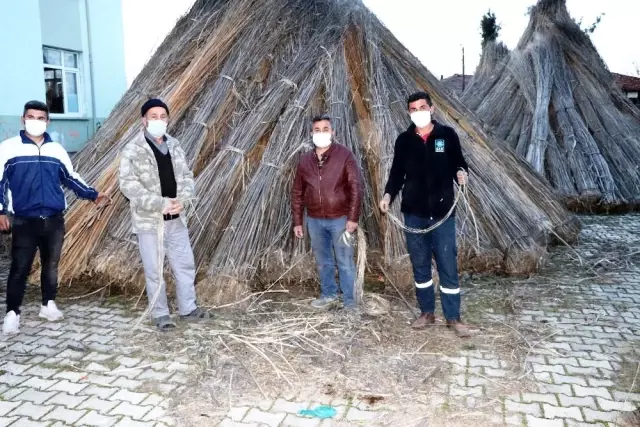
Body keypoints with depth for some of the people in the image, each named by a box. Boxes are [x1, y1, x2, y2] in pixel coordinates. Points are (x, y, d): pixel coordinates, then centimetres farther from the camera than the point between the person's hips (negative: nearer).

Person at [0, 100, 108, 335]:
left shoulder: (56, 149, 8)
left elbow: (71, 178, 15)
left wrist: (93, 195, 5)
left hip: (54, 220, 3)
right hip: (25, 221, -3)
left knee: (51, 265, 13)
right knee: (20, 268, -2)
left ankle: (48, 305, 27)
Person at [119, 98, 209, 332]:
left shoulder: (174, 146, 7)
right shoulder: (133, 150, -10)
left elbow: (187, 176, 7)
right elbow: (128, 185, -18)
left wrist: (181, 200, -13)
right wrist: (160, 204, -24)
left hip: (176, 218, 5)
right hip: (148, 220, -5)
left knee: (185, 265, 12)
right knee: (154, 270, 5)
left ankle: (188, 308, 28)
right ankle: (160, 314, 20)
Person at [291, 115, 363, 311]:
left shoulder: (344, 155, -7)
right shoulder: (305, 160, 6)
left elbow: (356, 187, -10)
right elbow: (297, 193, 10)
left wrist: (353, 217, -15)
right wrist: (297, 221, 8)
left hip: (339, 219, -4)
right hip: (314, 220, 4)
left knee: (345, 262, 3)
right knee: (323, 262, 17)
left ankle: (350, 301, 15)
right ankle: (329, 295, 34)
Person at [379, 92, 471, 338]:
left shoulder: (447, 135, 1)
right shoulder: (404, 140, 6)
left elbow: (458, 162, 9)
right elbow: (397, 172, 10)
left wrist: (461, 172, -14)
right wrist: (388, 194, -6)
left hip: (443, 211, -2)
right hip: (414, 212, 2)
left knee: (448, 265, 0)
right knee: (420, 264, 10)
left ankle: (453, 317, 12)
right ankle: (427, 313, 23)